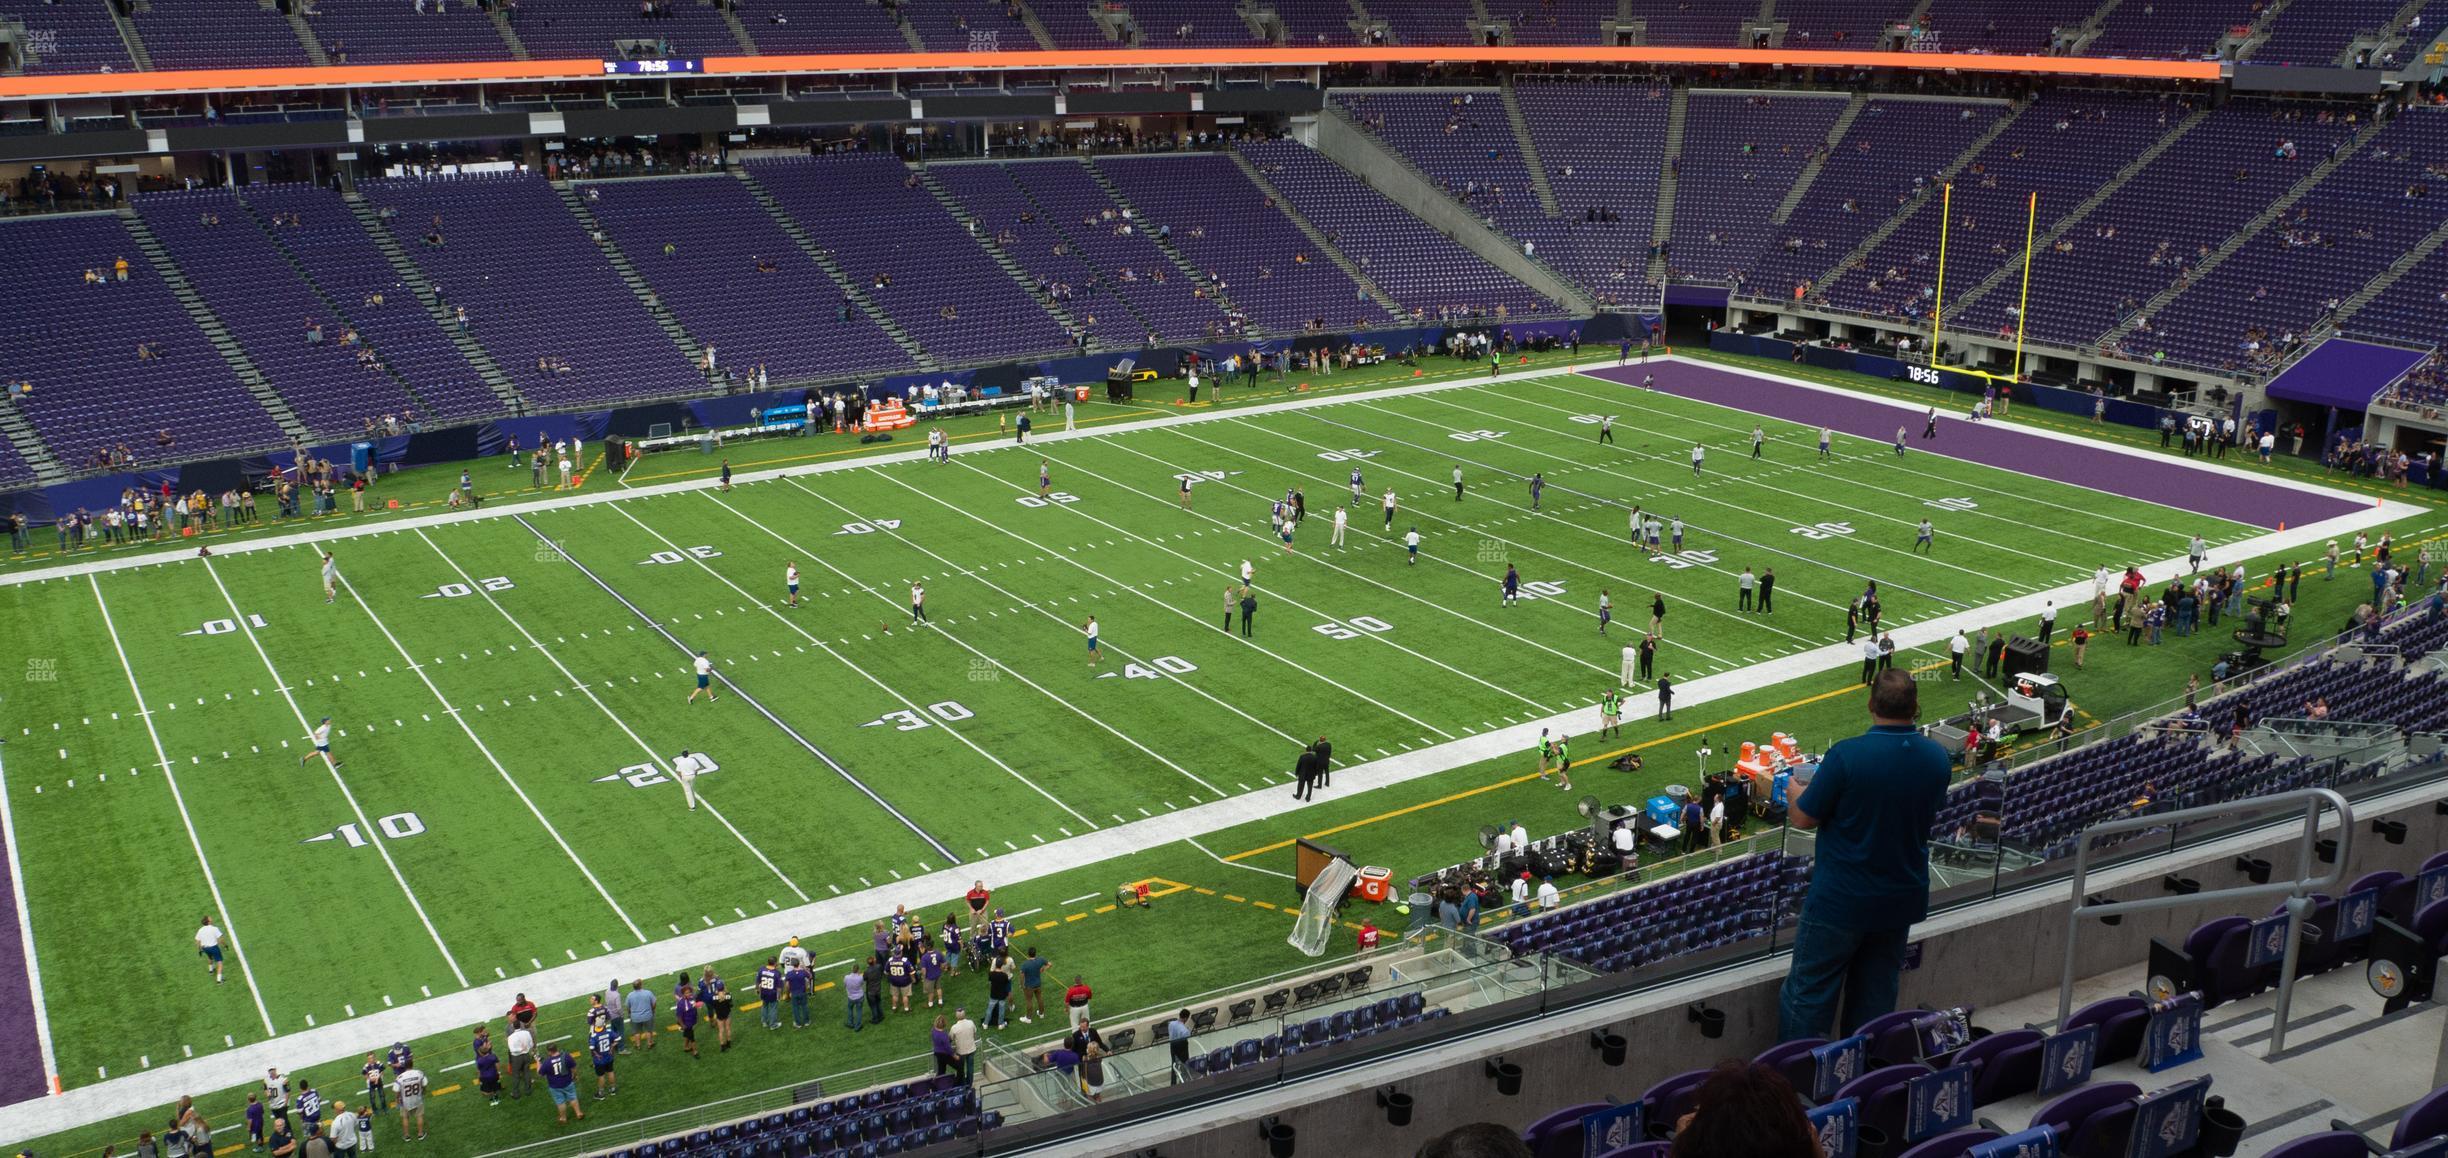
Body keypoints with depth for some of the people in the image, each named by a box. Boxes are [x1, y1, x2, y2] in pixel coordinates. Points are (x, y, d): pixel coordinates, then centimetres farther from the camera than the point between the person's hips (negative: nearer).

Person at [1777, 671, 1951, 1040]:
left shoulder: (1847, 755, -23)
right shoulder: (1937, 757, -6)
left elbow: (1803, 818, -14)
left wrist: (1793, 793, 7)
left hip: (1841, 899, -5)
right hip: (1903, 897, 6)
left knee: (1808, 994, 6)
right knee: (1876, 993, 20)